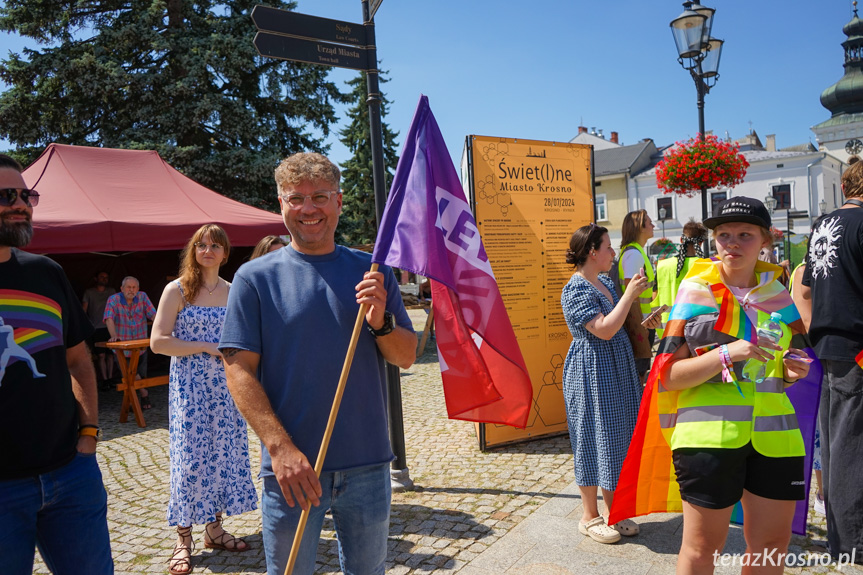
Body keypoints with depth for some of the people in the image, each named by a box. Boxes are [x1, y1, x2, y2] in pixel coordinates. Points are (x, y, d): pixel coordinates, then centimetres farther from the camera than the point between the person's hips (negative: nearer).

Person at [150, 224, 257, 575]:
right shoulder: (177, 290, -4)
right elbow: (158, 341, -11)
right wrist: (206, 347, -14)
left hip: (225, 385, 4)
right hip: (188, 387, -4)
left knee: (225, 453, 8)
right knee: (189, 456, -1)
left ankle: (214, 529, 24)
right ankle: (183, 539, 13)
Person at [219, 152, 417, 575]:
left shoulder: (371, 272, 4)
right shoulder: (255, 278, -3)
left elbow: (407, 356, 5)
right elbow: (239, 369, -7)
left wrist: (380, 323, -17)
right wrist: (280, 448, -18)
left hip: (367, 464, 3)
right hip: (291, 467, -2)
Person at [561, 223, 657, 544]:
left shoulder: (605, 283, 11)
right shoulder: (576, 289, -18)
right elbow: (604, 330, -27)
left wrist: (644, 322, 8)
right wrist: (630, 294, -23)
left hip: (616, 372, 9)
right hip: (591, 375, -9)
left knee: (616, 438, 13)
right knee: (593, 440, 0)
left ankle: (611, 510, 26)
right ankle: (589, 517, 15)